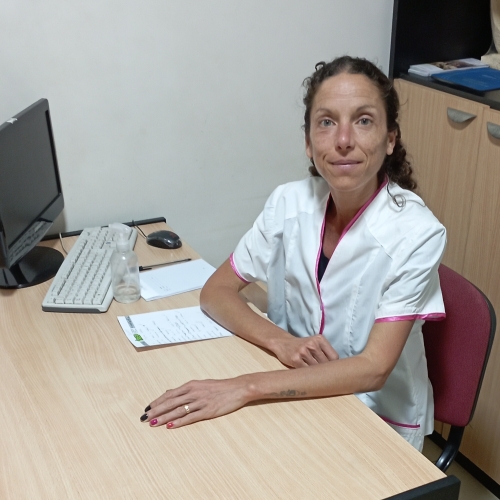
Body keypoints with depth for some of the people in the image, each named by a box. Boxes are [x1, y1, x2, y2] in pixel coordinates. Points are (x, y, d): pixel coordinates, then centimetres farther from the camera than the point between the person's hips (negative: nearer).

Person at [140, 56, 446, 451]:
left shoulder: (415, 233, -21)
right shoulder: (290, 203, -10)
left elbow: (373, 369, -25)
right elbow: (216, 292, -3)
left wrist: (245, 388, -34)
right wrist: (281, 341, -22)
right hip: (299, 393, 4)